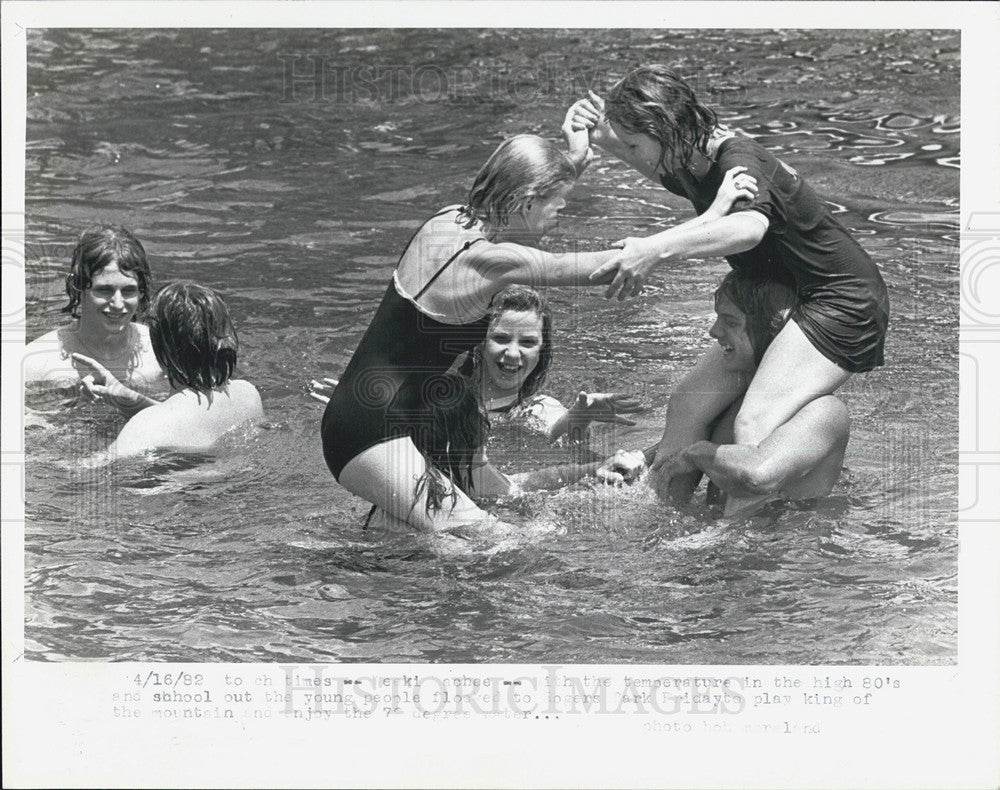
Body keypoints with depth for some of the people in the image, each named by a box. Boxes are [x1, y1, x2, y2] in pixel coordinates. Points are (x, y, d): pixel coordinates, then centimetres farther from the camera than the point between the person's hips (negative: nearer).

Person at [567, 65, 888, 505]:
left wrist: (656, 249, -58)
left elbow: (750, 227, -48)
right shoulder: (693, 166, 3)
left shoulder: (738, 159, -24)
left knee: (754, 428, -23)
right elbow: (662, 170, 30)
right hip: (785, 302, 10)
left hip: (843, 303, -10)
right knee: (689, 406, 3)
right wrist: (602, 137, 10)